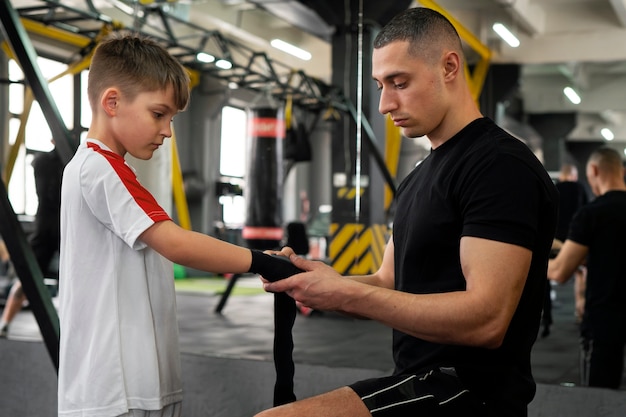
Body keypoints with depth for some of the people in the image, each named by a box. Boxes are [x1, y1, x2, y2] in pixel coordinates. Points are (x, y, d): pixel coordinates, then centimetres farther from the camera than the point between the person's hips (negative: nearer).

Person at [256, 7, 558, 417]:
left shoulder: (502, 166, -15)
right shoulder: (420, 176, 16)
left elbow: (485, 319, -24)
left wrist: (345, 295, -22)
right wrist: (325, 282, -4)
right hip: (423, 382, 9)